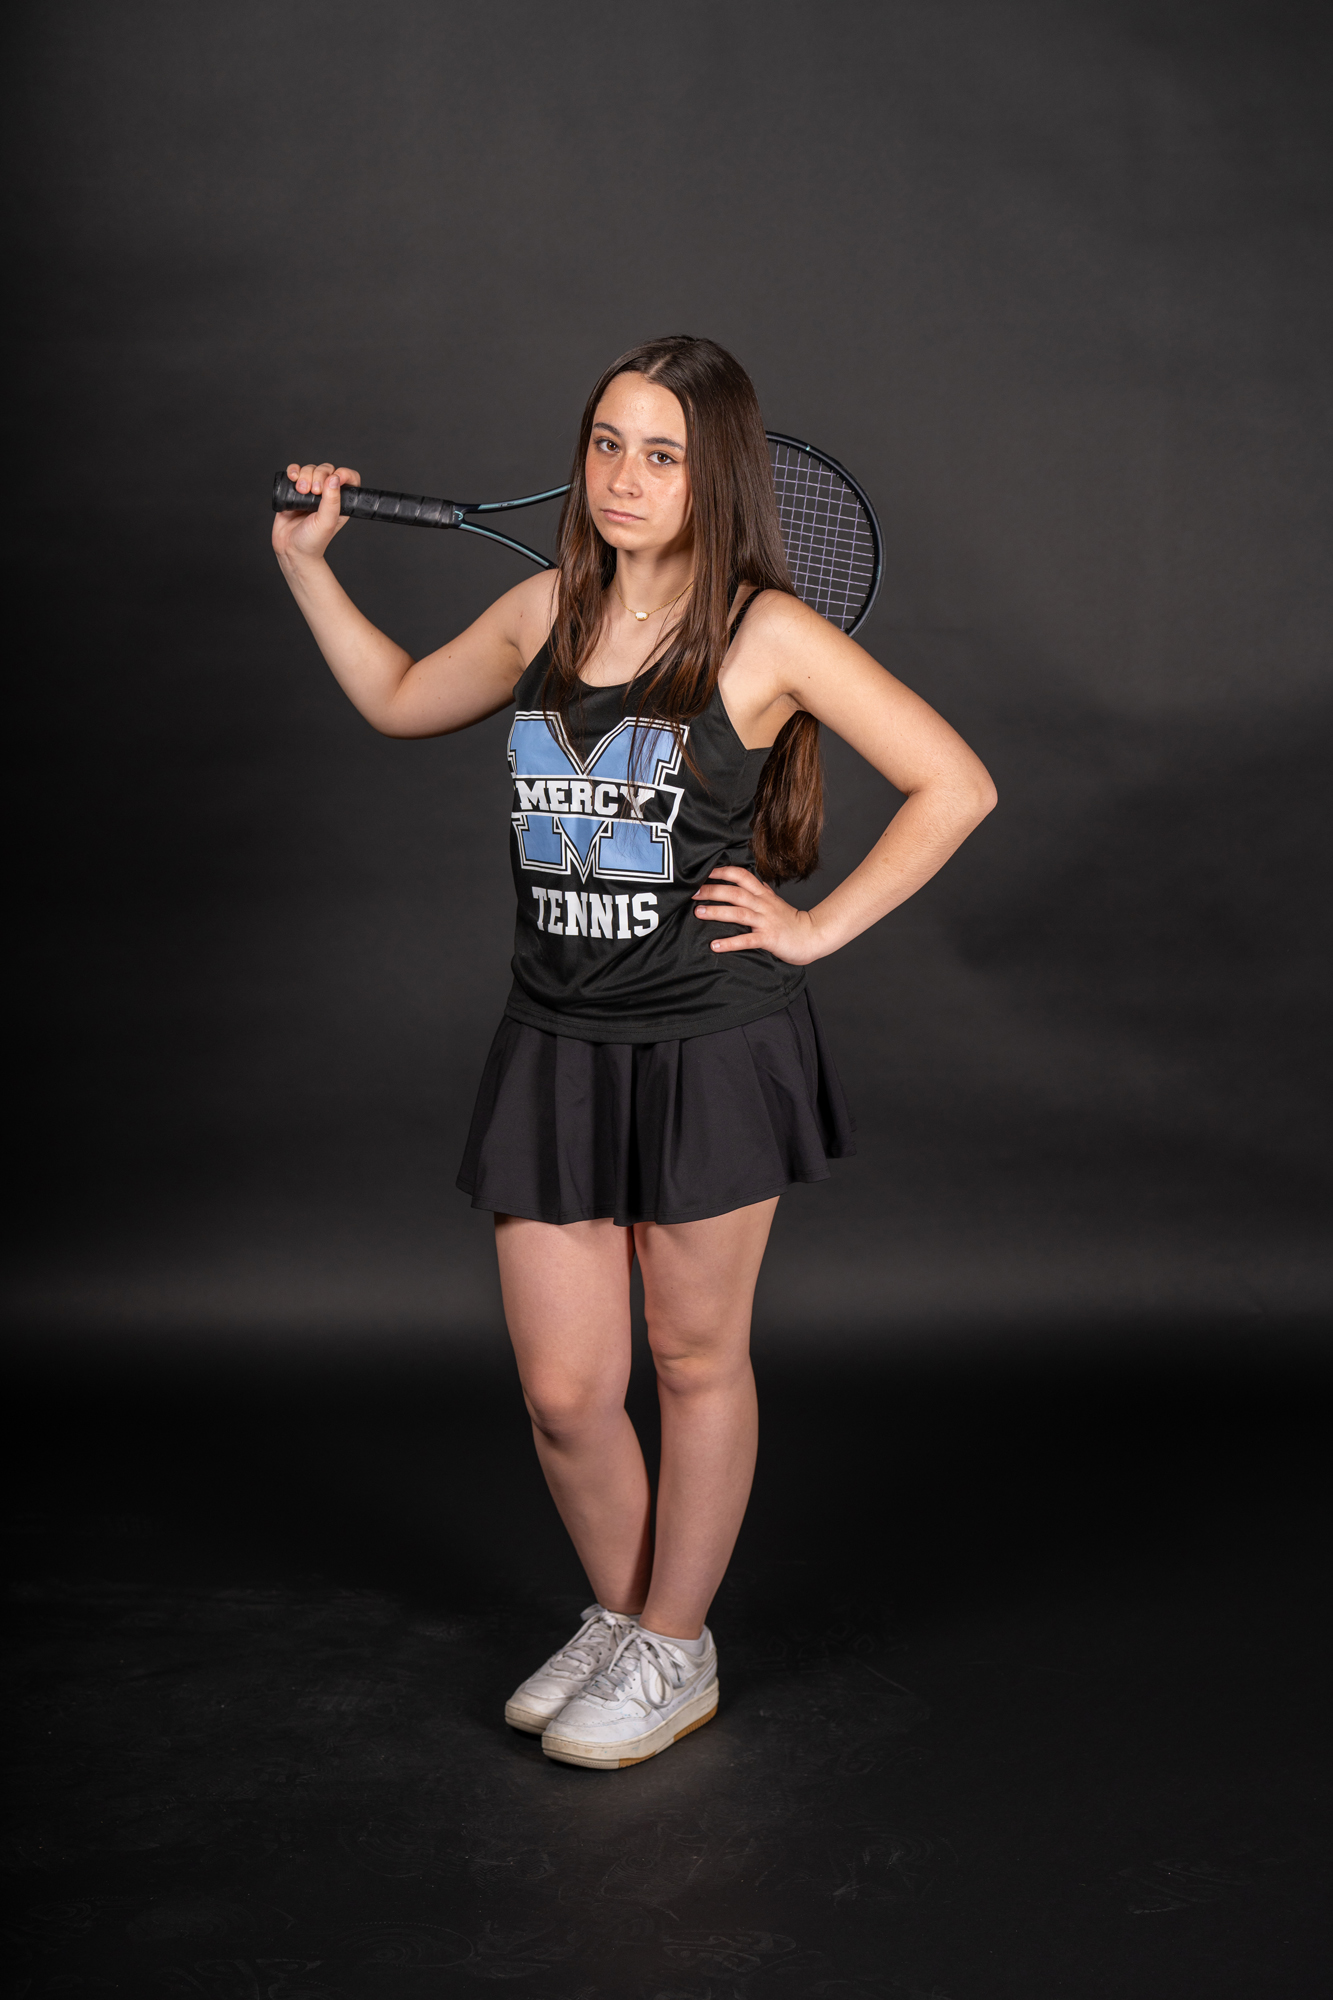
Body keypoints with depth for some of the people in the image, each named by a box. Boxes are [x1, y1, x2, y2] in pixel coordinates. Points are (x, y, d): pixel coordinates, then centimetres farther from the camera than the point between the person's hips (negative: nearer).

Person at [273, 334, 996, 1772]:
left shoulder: (765, 635, -9)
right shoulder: (545, 612, 7)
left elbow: (955, 785, -6)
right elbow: (399, 702, 25)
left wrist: (818, 928, -8)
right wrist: (306, 563, 19)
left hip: (711, 1047, -4)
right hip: (556, 1045, 4)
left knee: (696, 1362, 11)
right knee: (561, 1390, 6)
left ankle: (673, 1653, 30)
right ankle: (617, 1615, 33)